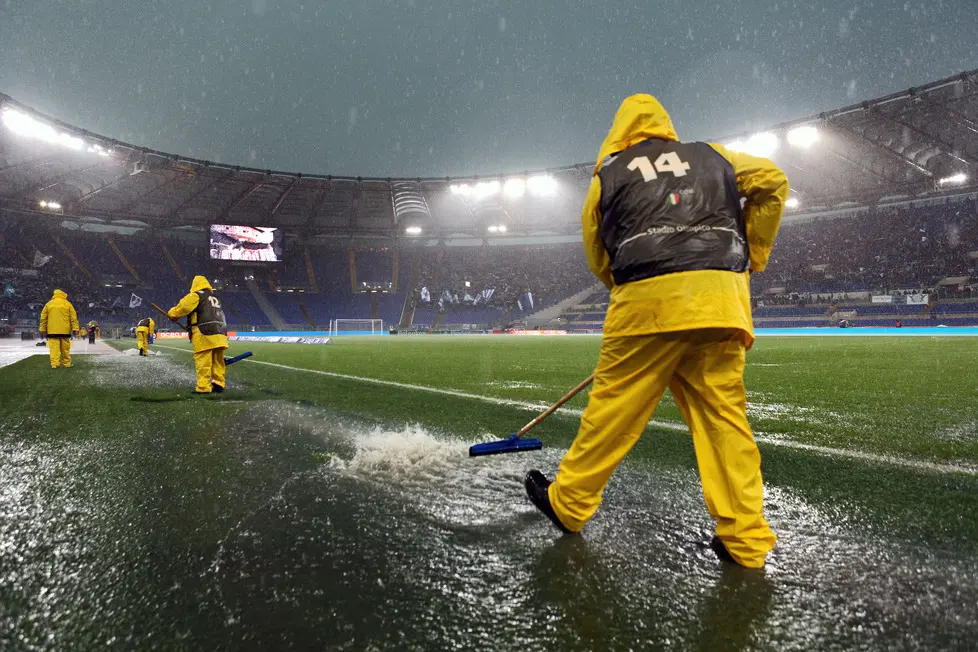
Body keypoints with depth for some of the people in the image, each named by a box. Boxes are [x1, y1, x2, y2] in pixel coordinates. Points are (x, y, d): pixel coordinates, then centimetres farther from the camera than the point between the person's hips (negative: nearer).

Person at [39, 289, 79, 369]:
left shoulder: (48, 304, 8)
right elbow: (73, 317, 0)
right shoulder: (68, 304, 5)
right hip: (65, 330, 0)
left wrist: (43, 330, 15)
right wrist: (75, 328, 0)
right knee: (65, 347, 6)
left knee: (54, 347, -3)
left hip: (52, 331, 0)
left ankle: (54, 363, -11)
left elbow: (43, 318, 10)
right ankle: (67, 363, 11)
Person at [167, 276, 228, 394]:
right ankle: (218, 384, 9)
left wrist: (171, 313, 15)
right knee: (217, 361, 10)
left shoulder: (196, 296, 2)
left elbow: (183, 307, -3)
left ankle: (203, 388, -9)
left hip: (205, 335, -7)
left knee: (203, 362, -7)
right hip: (219, 334, 7)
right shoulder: (215, 298, 26)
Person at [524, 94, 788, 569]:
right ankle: (745, 539, 10)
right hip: (722, 300, 4)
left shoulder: (608, 175, 17)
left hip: (649, 297, -3)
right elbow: (772, 182, 20)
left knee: (613, 407, 4)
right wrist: (751, 254, 24)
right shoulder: (712, 156, 24)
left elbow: (598, 256, 17)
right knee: (724, 416, 6)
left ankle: (569, 502, 18)